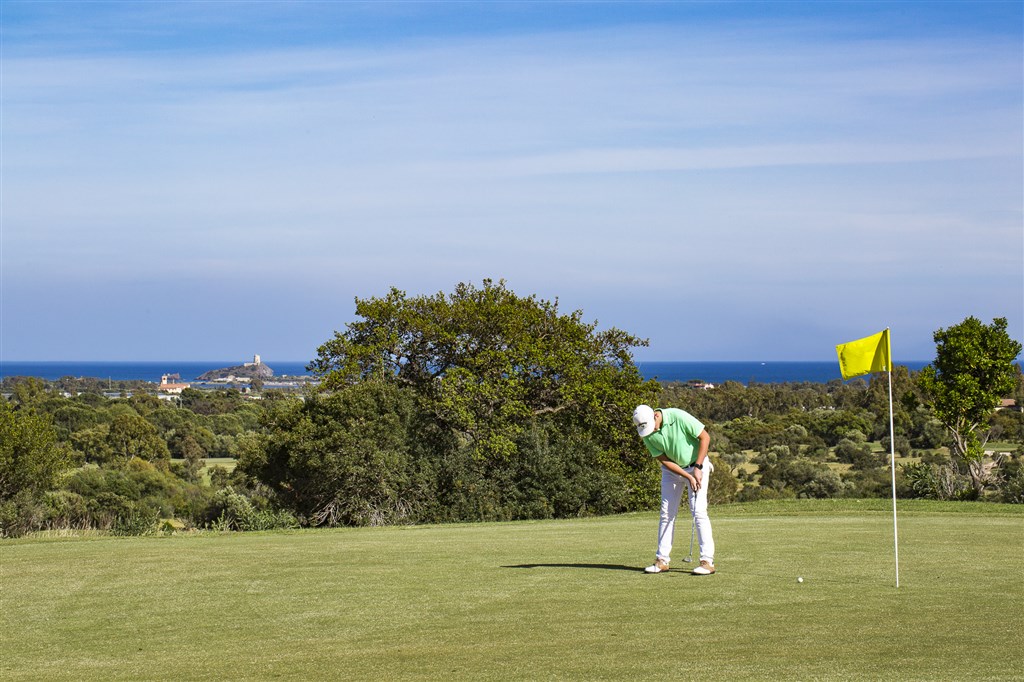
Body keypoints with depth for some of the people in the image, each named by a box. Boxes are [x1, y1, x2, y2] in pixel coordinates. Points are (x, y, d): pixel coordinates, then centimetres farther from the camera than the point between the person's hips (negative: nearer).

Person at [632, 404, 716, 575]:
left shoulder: (678, 417, -26)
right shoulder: (646, 434, -13)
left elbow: (705, 437, -19)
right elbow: (664, 460, -10)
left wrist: (697, 468, -21)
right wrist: (688, 477, -18)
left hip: (696, 466, -4)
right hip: (672, 469, 4)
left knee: (698, 511, -13)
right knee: (667, 513, 1)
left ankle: (707, 561, -12)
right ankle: (662, 560, 8)